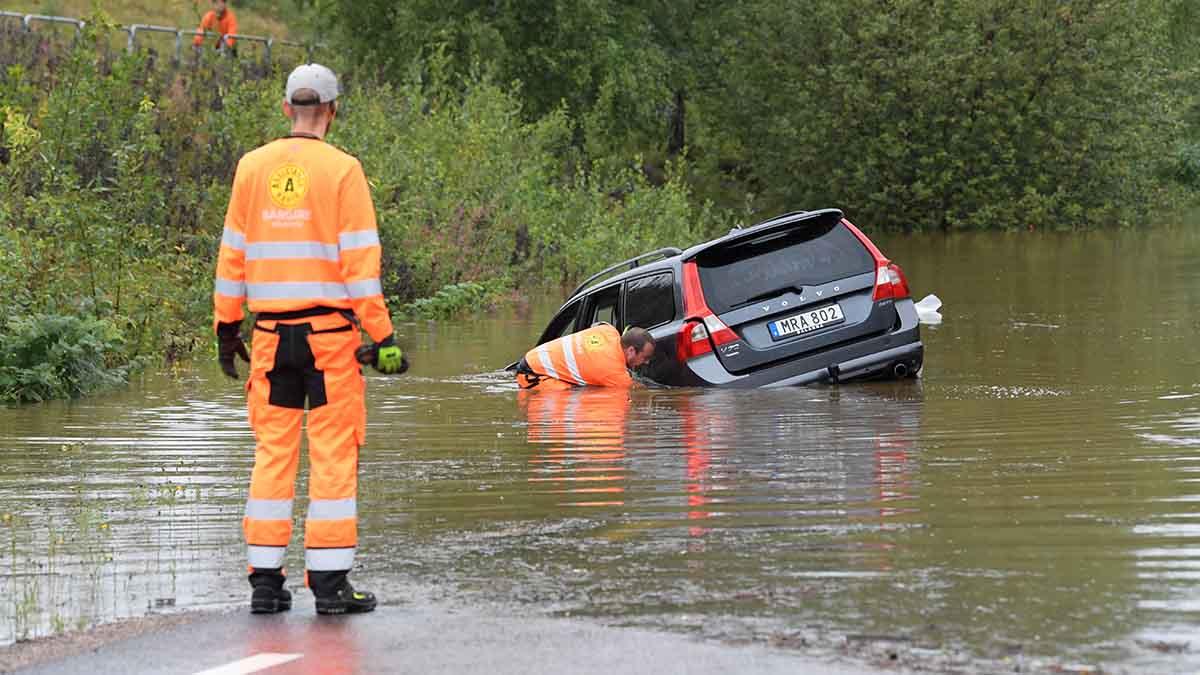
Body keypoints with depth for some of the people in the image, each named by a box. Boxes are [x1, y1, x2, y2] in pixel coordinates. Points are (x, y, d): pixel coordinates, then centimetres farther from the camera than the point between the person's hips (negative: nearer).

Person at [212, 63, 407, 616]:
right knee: (333, 453, 0)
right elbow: (360, 260, -9)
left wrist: (226, 325, 17)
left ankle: (265, 579, 9)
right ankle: (329, 580, -1)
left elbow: (233, 253, 10)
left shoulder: (252, 167, 6)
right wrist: (381, 336, -6)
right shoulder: (341, 170, -6)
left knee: (272, 451, 9)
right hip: (330, 330, -4)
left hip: (270, 333, 4)